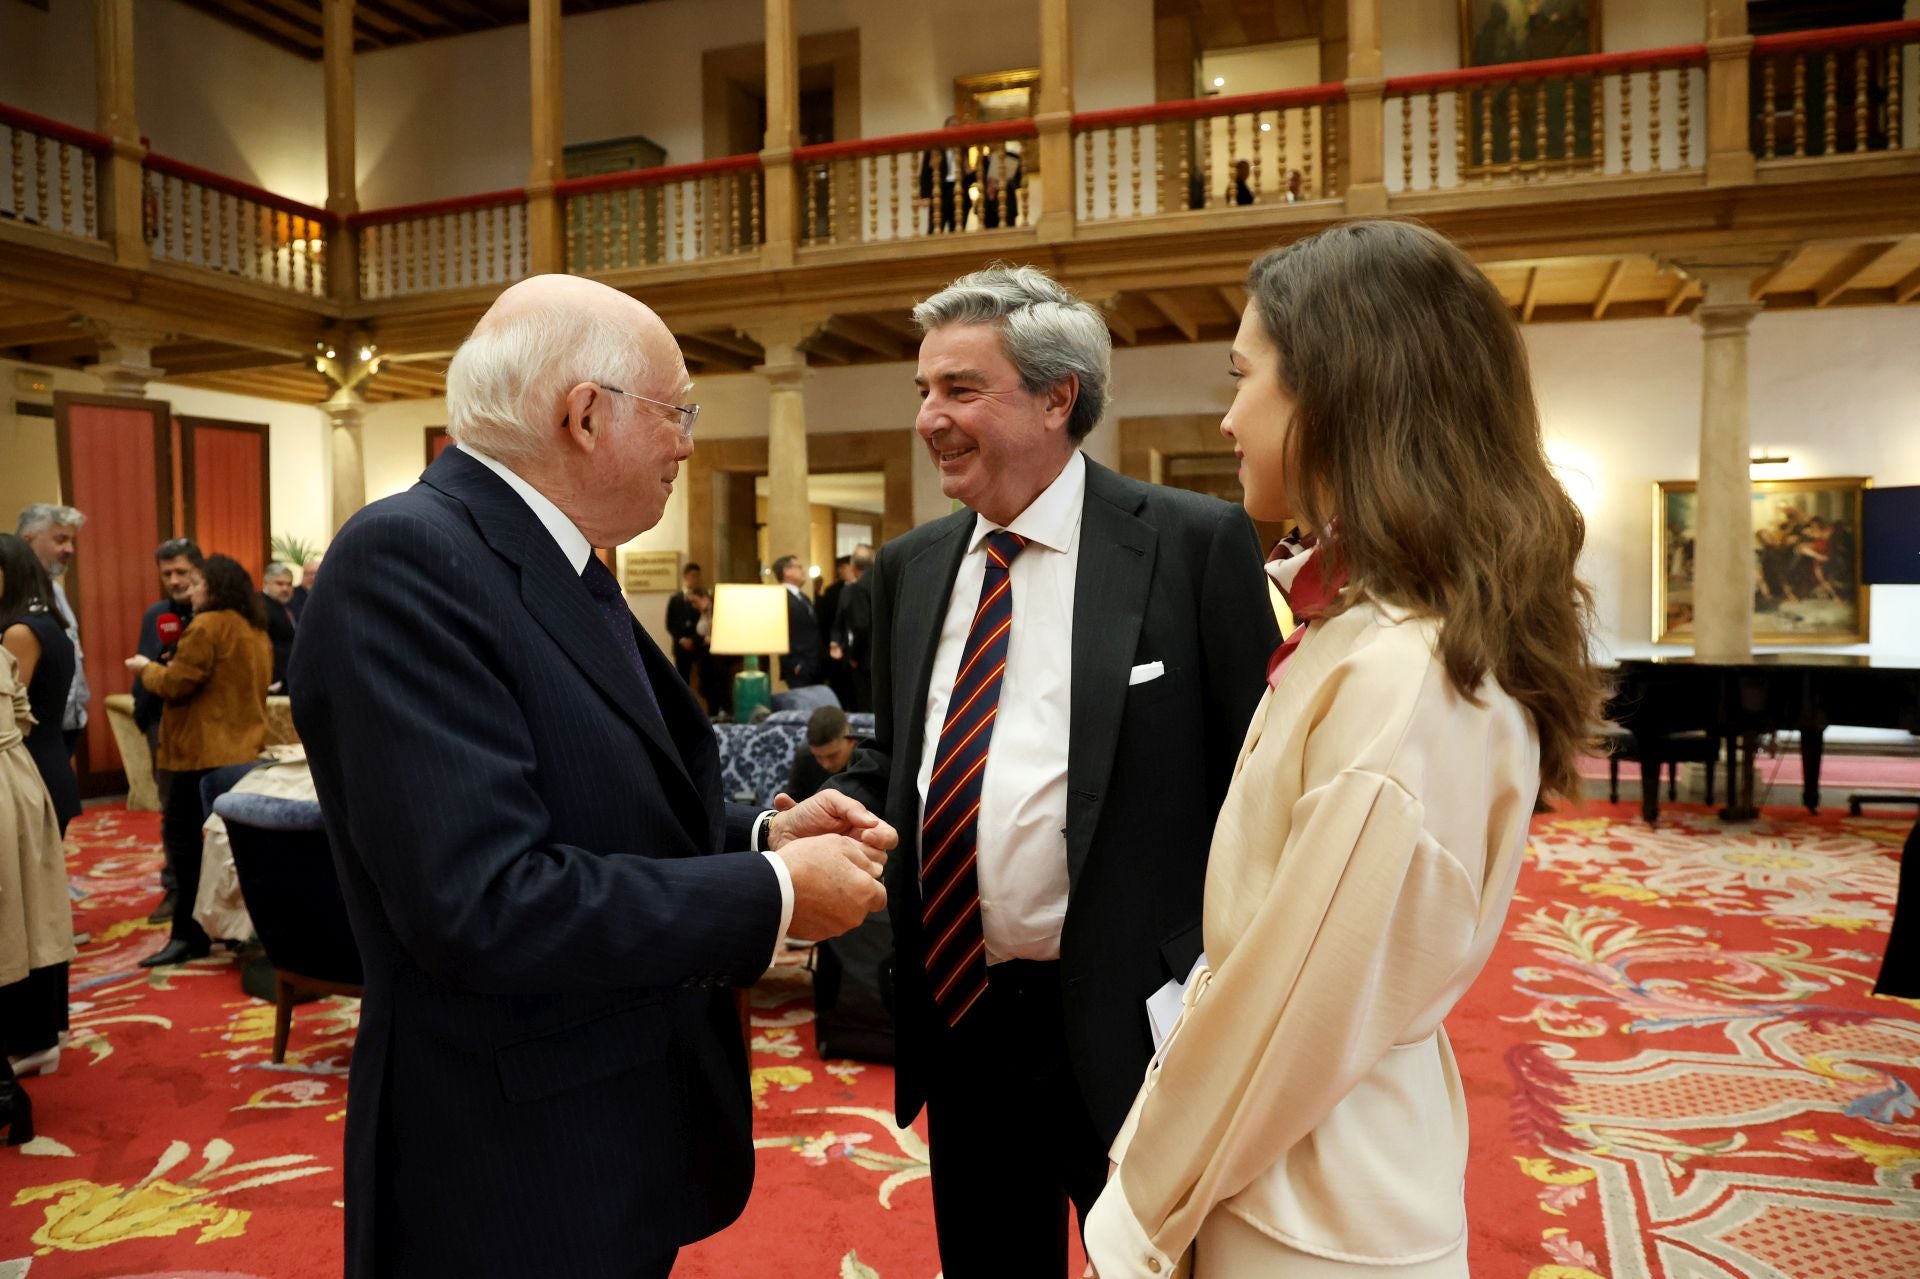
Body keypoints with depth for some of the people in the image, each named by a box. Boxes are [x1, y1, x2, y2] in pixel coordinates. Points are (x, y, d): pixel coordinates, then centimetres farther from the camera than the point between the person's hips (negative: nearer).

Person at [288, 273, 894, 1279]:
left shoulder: (562, 565, 6)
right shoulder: (406, 561, -22)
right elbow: (482, 903, -29)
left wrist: (765, 836, -4)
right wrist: (777, 892, -21)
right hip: (516, 1175, -8)